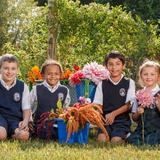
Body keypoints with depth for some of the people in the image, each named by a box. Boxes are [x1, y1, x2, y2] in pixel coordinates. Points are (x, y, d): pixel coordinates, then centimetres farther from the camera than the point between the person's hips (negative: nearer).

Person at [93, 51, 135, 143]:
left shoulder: (129, 83, 7)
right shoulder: (102, 84, 13)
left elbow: (129, 104, -1)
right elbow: (97, 104, 10)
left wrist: (114, 114, -13)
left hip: (122, 121, -1)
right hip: (105, 120, 2)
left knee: (116, 140, -28)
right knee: (102, 138, -27)